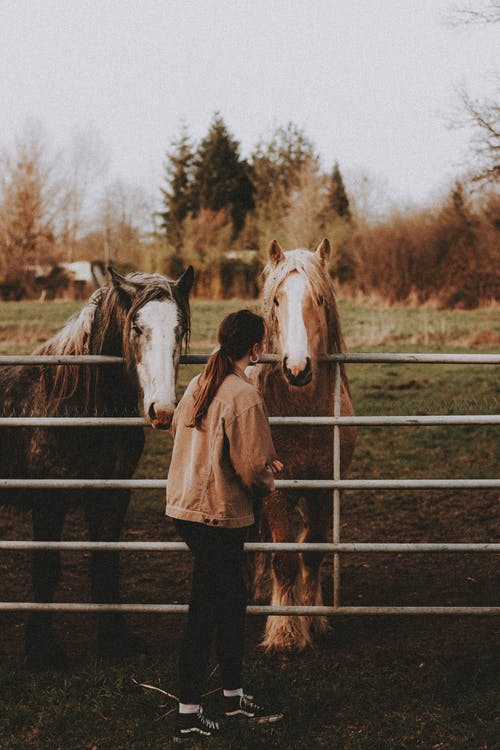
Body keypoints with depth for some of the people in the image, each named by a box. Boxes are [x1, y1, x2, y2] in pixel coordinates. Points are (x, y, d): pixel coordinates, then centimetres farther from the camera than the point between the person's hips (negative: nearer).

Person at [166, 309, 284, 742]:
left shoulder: (198, 385, 6)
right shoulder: (244, 396, -19)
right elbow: (254, 468, -19)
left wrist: (261, 465, 16)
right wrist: (267, 483, 6)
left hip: (186, 507, 8)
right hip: (220, 516, -8)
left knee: (232, 599, 21)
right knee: (205, 613, 1)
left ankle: (234, 695, 33)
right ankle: (189, 715, 10)